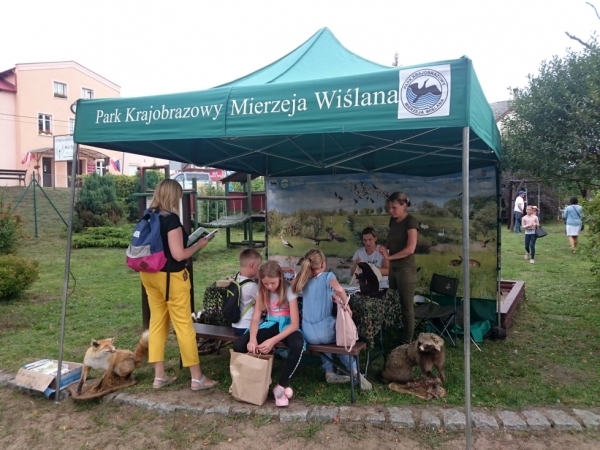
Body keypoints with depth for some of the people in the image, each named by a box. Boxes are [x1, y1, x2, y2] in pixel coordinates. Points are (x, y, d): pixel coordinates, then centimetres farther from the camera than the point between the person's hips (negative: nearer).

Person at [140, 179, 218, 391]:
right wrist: (199, 244, -6)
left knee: (157, 322, 13)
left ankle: (159, 376, 20)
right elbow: (178, 254, -20)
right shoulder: (171, 219, -18)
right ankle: (197, 377, 11)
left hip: (149, 275, 8)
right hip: (170, 276, -8)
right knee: (183, 325, 1)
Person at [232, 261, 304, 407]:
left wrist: (273, 341, -33)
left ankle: (281, 385, -19)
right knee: (238, 345, -22)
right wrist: (252, 338, -30)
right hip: (270, 326, 4)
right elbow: (255, 318, -8)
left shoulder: (288, 291, -16)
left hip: (287, 327, -4)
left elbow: (295, 324, -21)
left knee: (298, 345, -40)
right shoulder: (262, 292, -3)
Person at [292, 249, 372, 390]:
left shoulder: (306, 281, 12)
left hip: (308, 334, 4)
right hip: (324, 331, -4)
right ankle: (354, 372, 21)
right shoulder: (328, 276, -4)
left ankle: (329, 372, 33)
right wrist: (347, 306, -13)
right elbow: (339, 289, -25)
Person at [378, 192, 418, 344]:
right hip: (393, 268, 8)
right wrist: (384, 247, -1)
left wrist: (389, 256, -15)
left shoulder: (411, 222, -13)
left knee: (406, 307, 1)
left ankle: (406, 343, 10)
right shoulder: (393, 220, 9)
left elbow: (410, 249, -22)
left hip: (406, 268, -8)